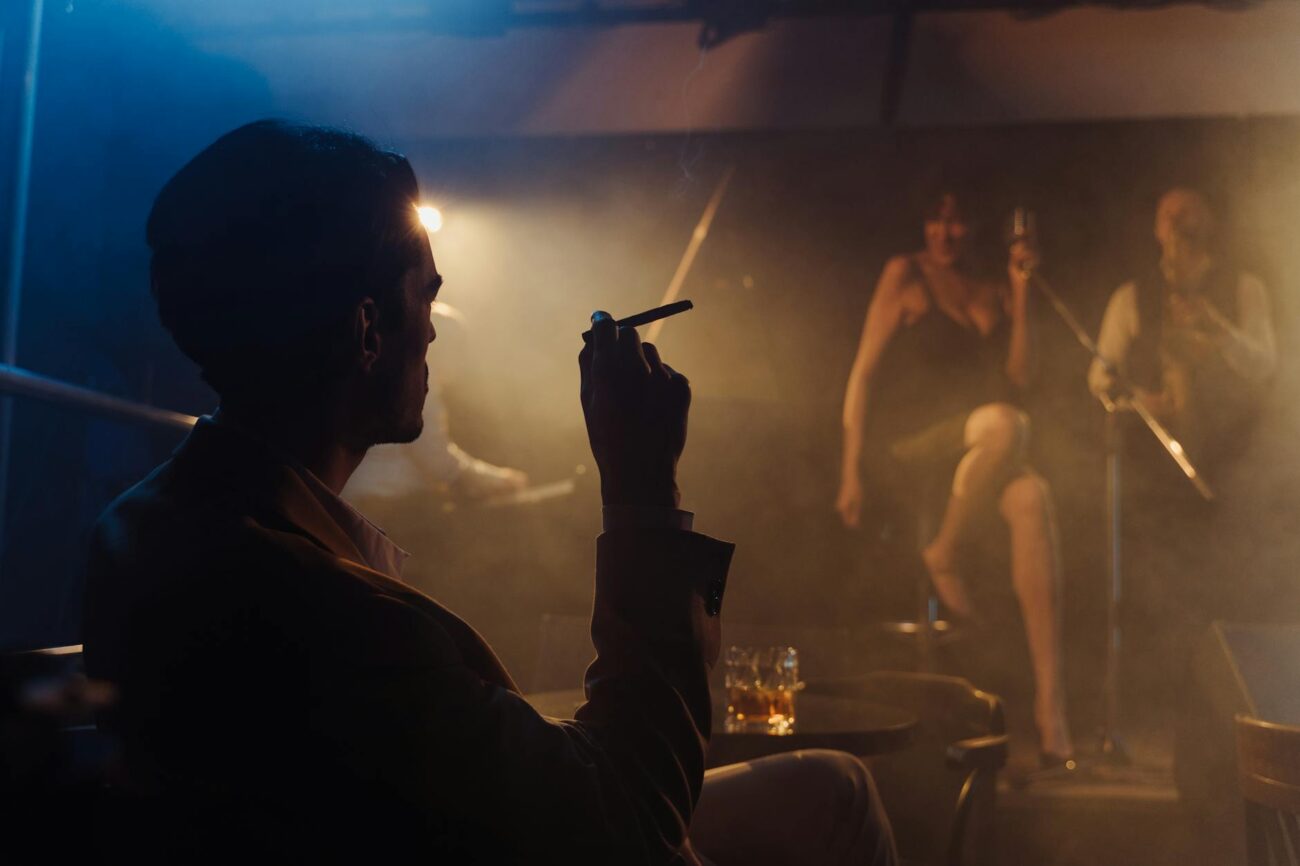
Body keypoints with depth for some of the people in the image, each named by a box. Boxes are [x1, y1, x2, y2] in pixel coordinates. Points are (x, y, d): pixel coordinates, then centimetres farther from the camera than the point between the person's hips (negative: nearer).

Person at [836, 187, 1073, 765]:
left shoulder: (991, 292, 19)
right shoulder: (904, 275, 4)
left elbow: (1019, 376, 9)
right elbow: (864, 370, -2)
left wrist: (1020, 291, 3)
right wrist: (851, 471, -10)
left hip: (969, 456, 5)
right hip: (904, 447, -5)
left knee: (1032, 497, -30)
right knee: (1006, 424, -36)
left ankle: (1050, 703, -31)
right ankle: (944, 555, -13)